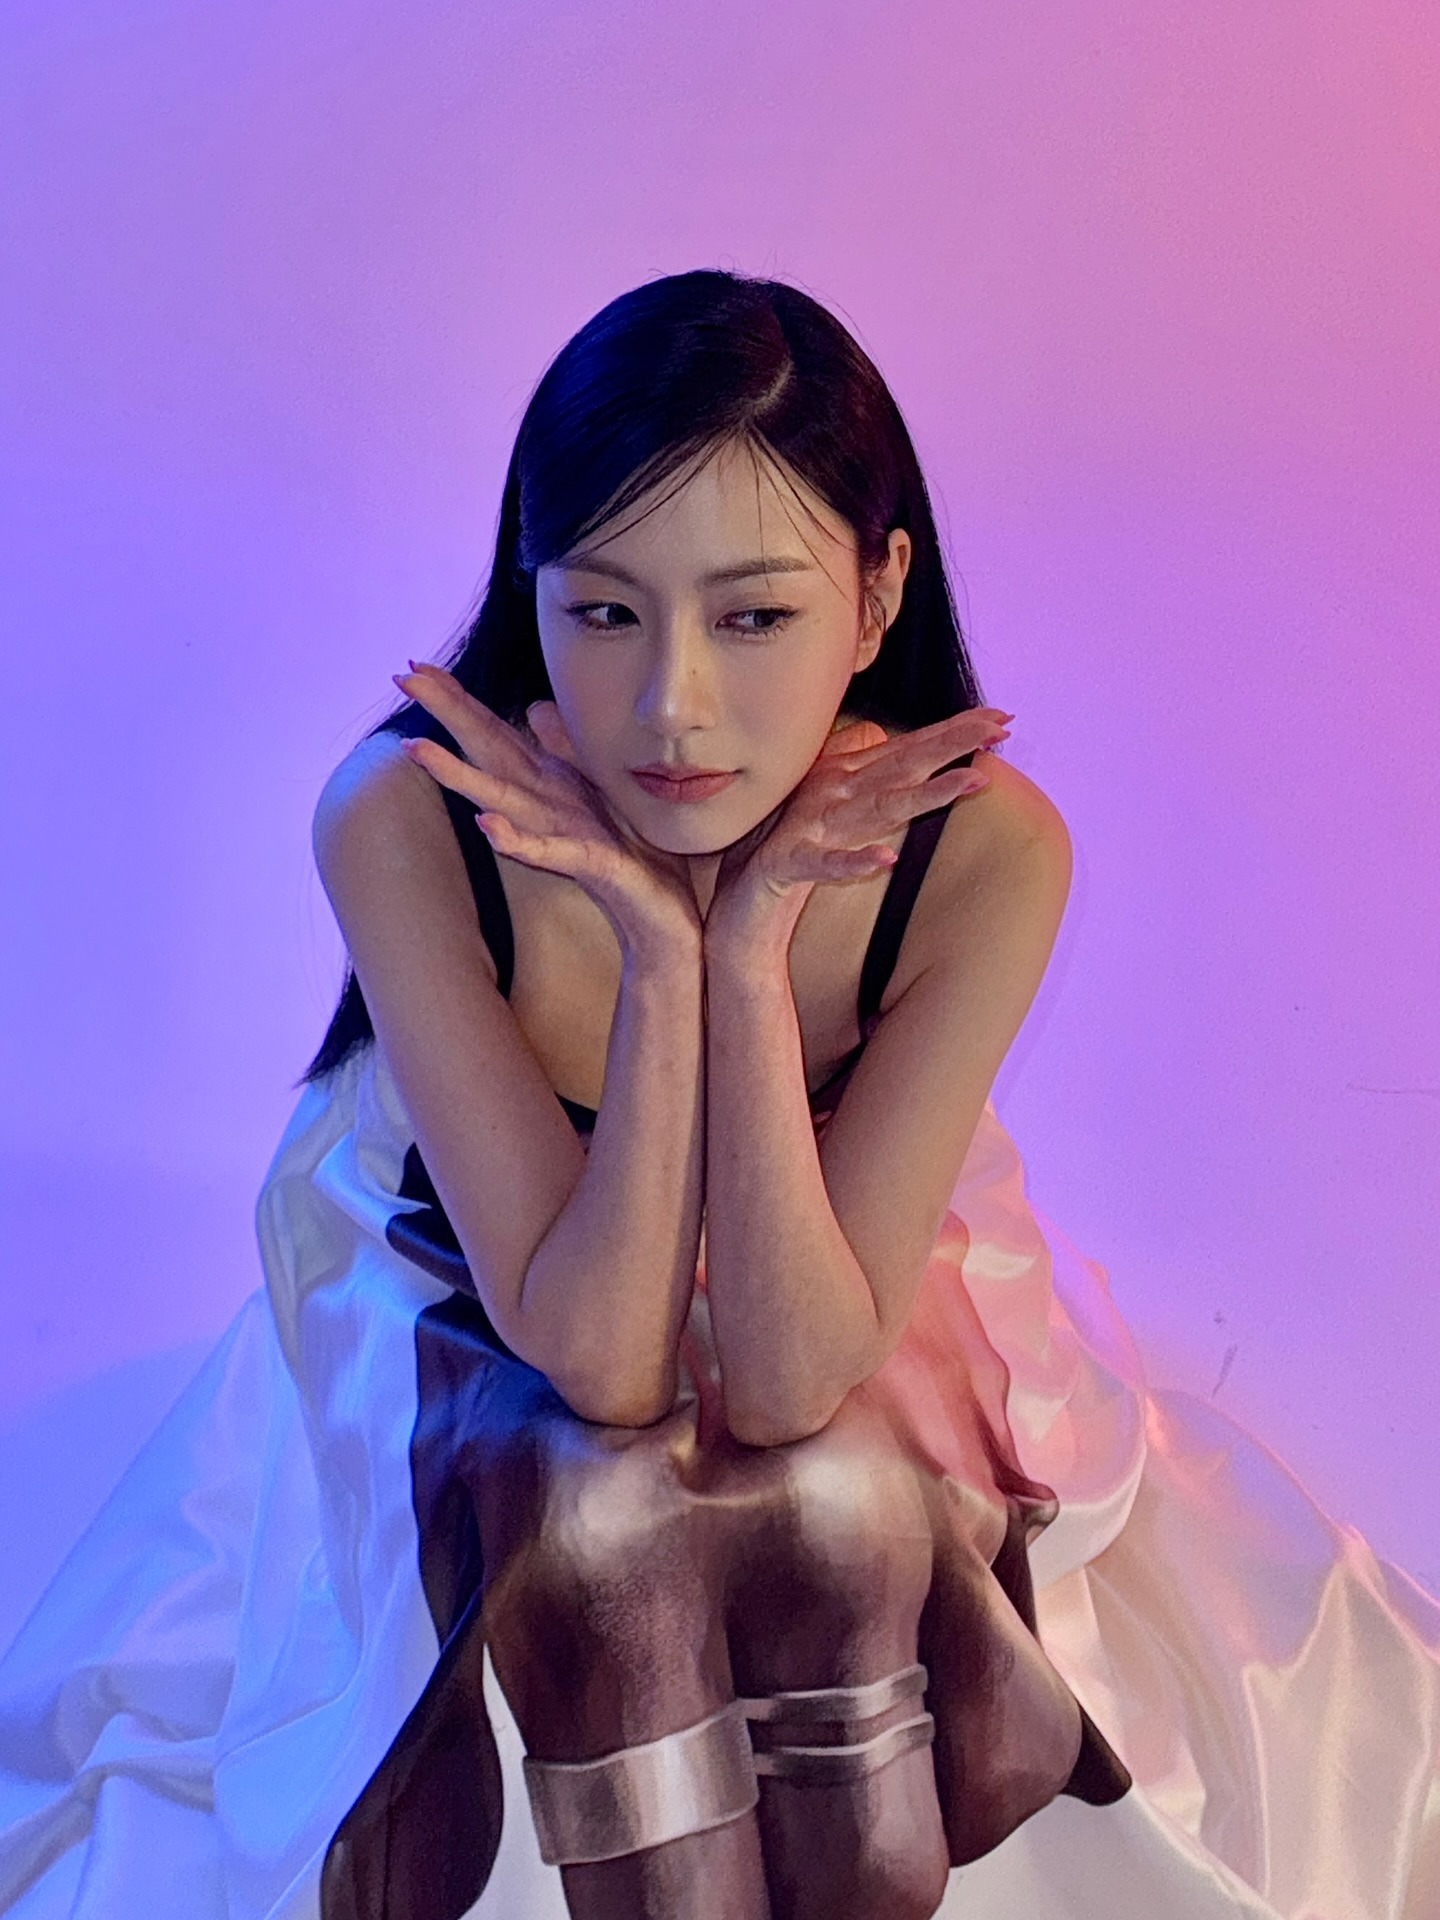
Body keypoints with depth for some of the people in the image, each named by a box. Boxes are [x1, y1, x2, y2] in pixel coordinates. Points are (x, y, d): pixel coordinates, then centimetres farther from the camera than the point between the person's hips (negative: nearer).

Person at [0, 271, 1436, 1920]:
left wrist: (750, 943, -37)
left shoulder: (984, 853, -27)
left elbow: (789, 1376, -27)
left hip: (850, 1349, 1)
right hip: (483, 1340, 0)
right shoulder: (404, 821, -29)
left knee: (836, 1507, -27)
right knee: (603, 1520, -28)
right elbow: (598, 1358, -28)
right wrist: (655, 941, -38)